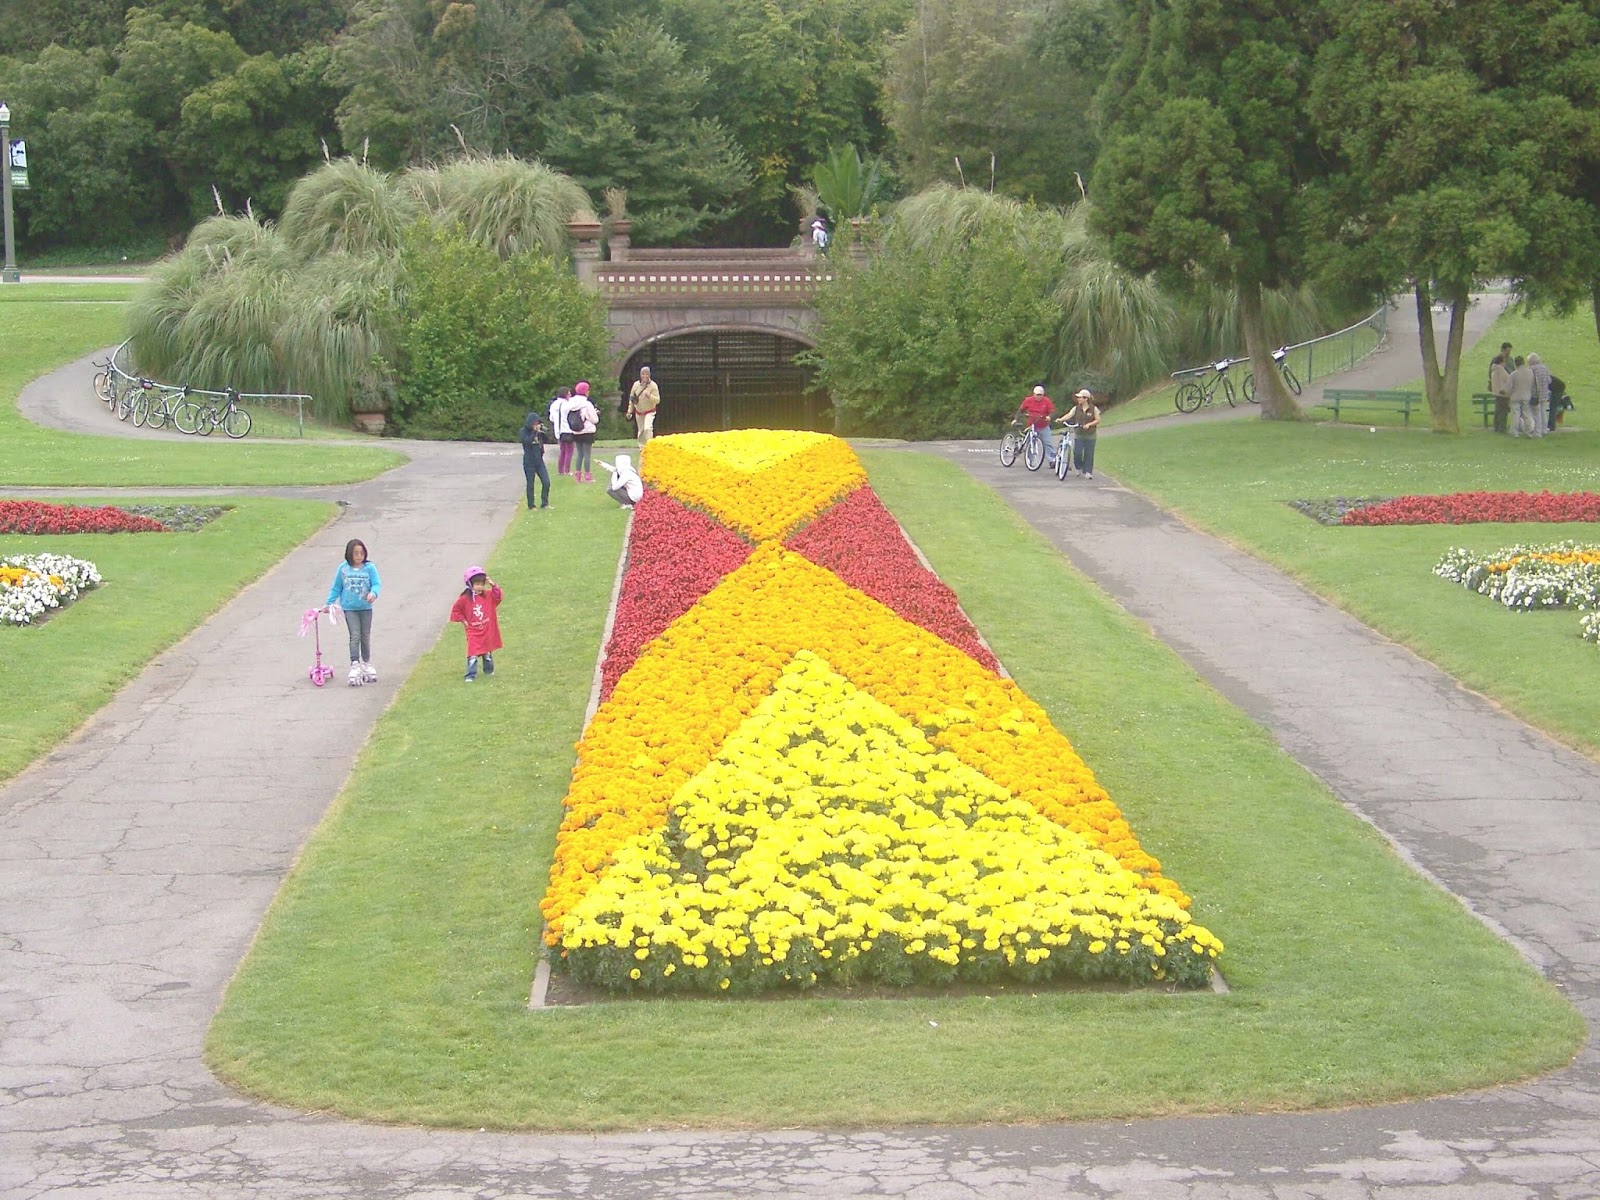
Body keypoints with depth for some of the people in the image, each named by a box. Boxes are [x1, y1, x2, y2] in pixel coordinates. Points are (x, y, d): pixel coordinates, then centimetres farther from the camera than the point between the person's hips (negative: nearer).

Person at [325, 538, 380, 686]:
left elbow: (376, 584, -9)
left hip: (365, 608, 1)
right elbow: (336, 588, 8)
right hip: (349, 608, -1)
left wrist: (373, 593, -31)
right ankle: (355, 667, -11)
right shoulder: (343, 569, -1)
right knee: (355, 636, -10)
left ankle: (366, 665, 26)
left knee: (366, 637, 11)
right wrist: (329, 604, 9)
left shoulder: (369, 568, -4)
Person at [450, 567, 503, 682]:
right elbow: (455, 611, 2)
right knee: (473, 655, -12)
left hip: (488, 631, 3)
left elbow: (500, 596, -14)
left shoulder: (489, 595, -2)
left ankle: (489, 670, 38)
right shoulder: (465, 599, -8)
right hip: (473, 633, -3)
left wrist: (494, 586, -23)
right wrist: (463, 620, -3)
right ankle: (471, 676, -11)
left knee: (487, 653, 19)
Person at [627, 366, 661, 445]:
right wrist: (630, 411, 7)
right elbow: (631, 399, 8)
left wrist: (650, 396, -35)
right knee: (641, 431, 12)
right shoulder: (636, 384, -3)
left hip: (649, 412, -4)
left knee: (647, 428, -24)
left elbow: (657, 400, -16)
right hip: (638, 412, 4)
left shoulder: (653, 385, -13)